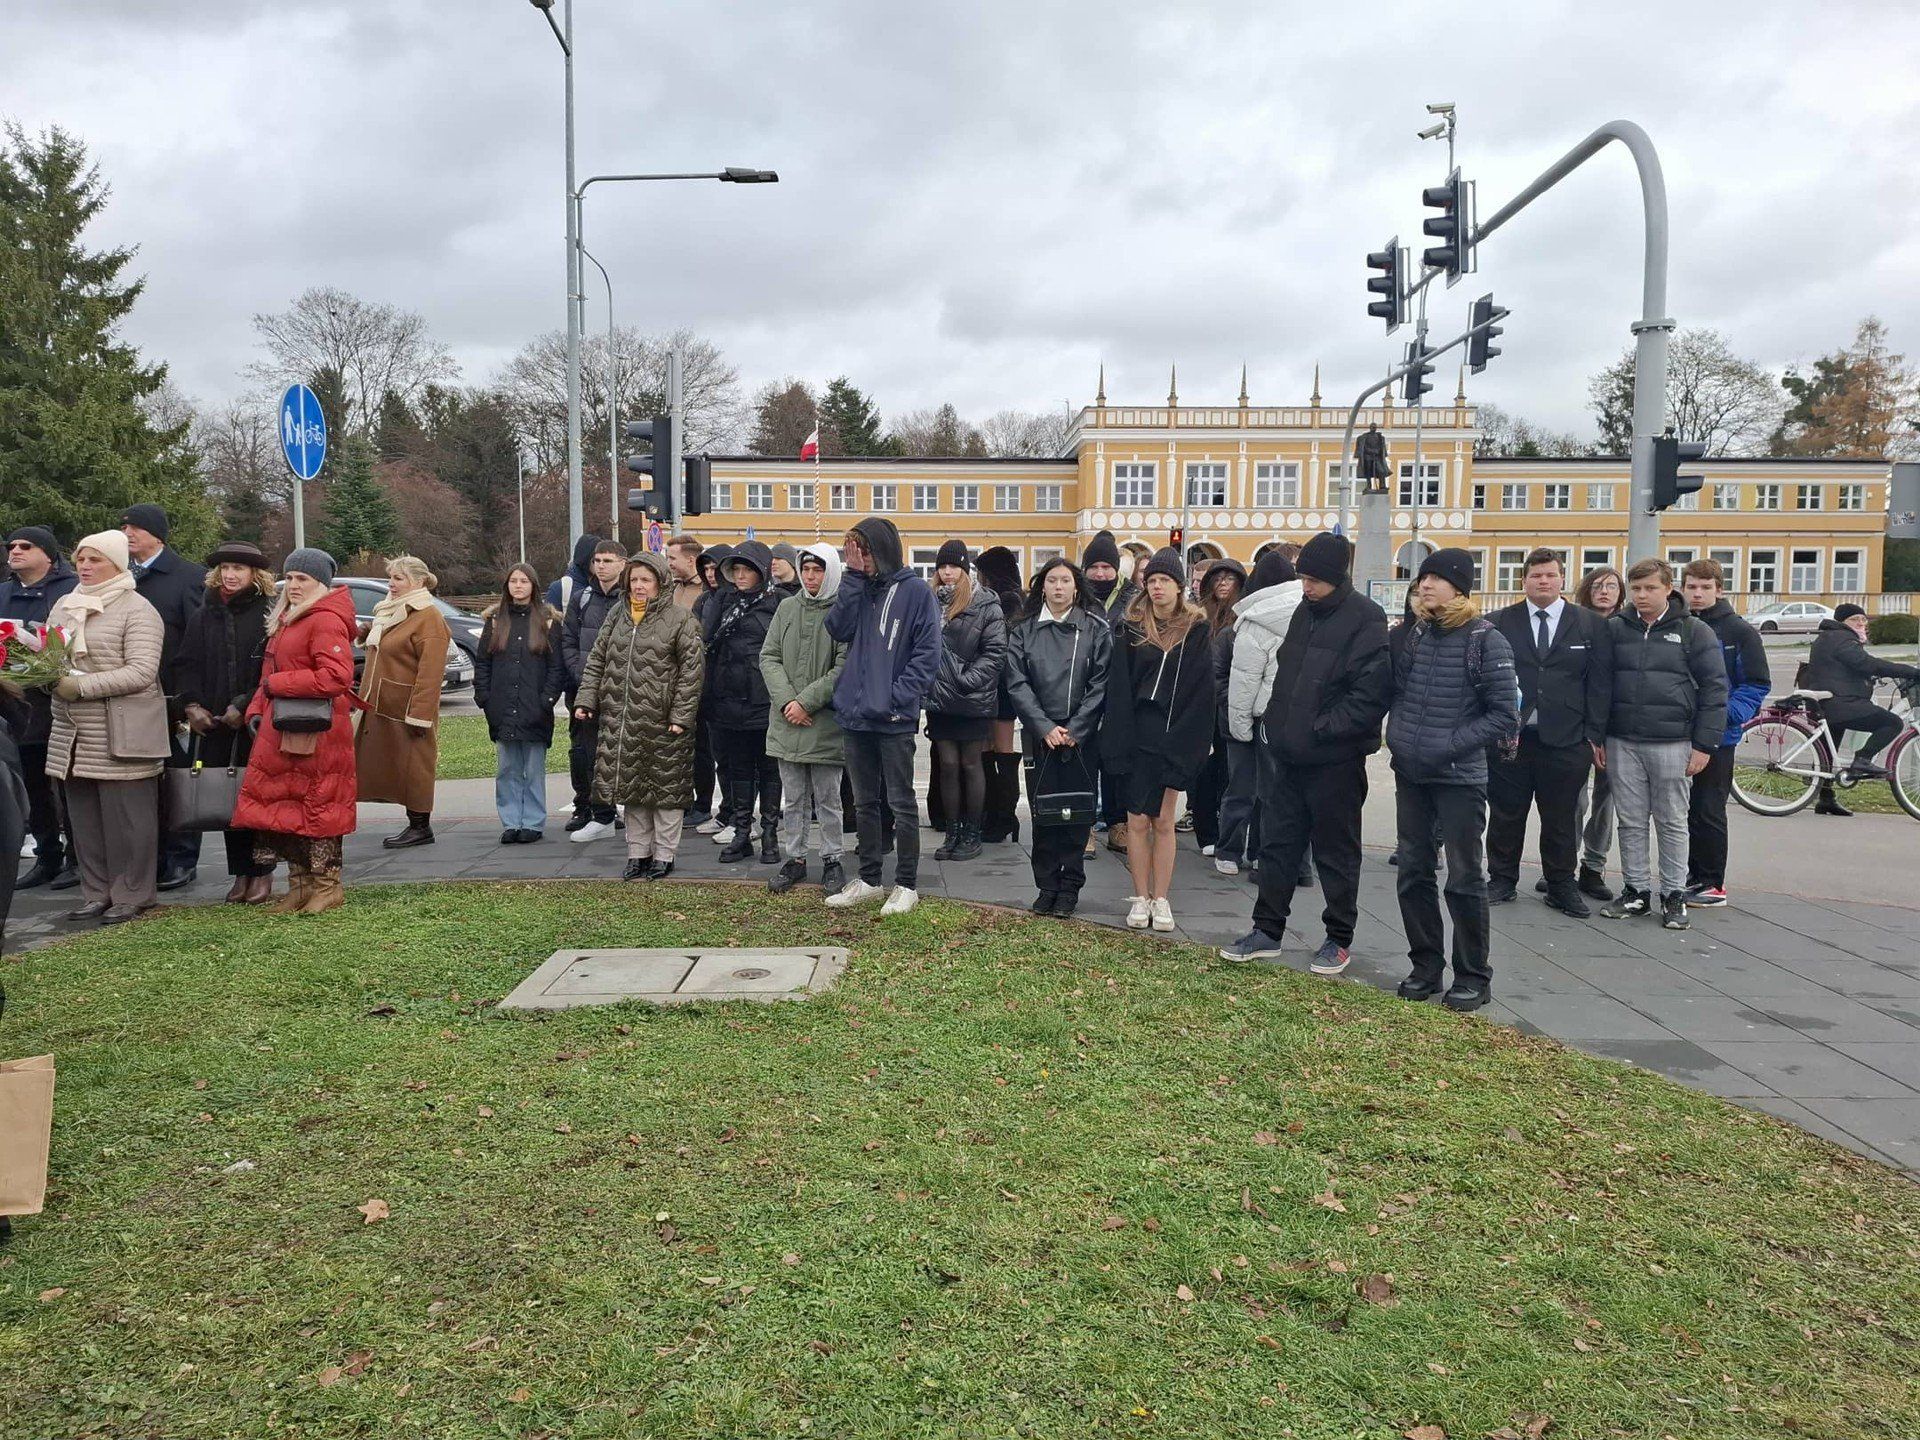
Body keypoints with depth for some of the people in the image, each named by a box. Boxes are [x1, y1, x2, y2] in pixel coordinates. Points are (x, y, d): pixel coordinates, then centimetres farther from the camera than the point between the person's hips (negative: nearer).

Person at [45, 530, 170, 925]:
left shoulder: (137, 610, -7)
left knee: (125, 815, -2)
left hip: (121, 734, -7)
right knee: (84, 816, 11)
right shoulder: (64, 605, 16)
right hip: (72, 733, 7)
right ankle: (96, 893, 20)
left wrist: (81, 686, -20)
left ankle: (131, 896, 8)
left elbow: (141, 672, -16)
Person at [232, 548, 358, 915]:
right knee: (286, 803, 11)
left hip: (315, 733, -10)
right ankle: (300, 884, 20)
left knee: (316, 805, -2)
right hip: (282, 730, 10)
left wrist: (277, 684, -15)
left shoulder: (326, 620, -13)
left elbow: (336, 676, -24)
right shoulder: (288, 619, 19)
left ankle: (327, 886, 9)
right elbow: (272, 672, 25)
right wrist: (257, 709, 10)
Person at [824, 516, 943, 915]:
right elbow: (839, 629, -4)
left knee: (900, 803, 2)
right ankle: (868, 879, 25)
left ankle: (906, 885, 12)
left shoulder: (915, 591, -5)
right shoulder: (858, 588, 12)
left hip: (895, 719, -6)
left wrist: (896, 697, -16)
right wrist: (853, 576, -7)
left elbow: (927, 654, -9)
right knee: (864, 802, 14)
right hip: (857, 716, 6)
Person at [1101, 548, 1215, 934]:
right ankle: (1140, 898, 11)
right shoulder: (1132, 629, 4)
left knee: (1163, 820, 5)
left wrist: (1181, 739, -9)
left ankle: (1161, 900, 12)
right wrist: (1122, 740, -9)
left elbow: (1202, 690, -1)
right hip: (1138, 733, 1)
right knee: (1138, 818, 2)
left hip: (1176, 737, 0)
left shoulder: (1196, 630, 3)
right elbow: (1119, 687, 0)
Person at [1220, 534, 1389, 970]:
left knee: (1336, 850, 8)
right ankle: (1268, 931, 23)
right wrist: (1272, 721, 8)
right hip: (1283, 751, 6)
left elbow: (1371, 694, -19)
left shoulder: (1365, 620, -12)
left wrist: (1320, 729, -19)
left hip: (1334, 758, -6)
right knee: (1277, 843, 12)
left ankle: (1339, 938, 22)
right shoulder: (1299, 611, 8)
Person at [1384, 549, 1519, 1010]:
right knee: (1413, 873, 11)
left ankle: (1473, 977, 15)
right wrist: (1397, 736, 1)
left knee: (1465, 879, 2)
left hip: (1459, 778, -5)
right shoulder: (1409, 634, 6)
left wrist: (1448, 746, -16)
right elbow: (1393, 691, 18)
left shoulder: (1485, 640, -9)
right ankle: (1426, 967, 24)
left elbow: (1505, 715, -10)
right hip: (1410, 775, 5)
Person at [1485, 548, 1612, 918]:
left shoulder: (1591, 625, 6)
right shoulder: (1500, 622, 4)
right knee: (1505, 815, 8)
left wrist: (1594, 736, -2)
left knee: (1561, 819, 8)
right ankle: (1502, 880, 20)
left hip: (1566, 740, 0)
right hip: (1509, 738, 0)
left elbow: (1600, 683, 4)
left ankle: (1561, 886, 20)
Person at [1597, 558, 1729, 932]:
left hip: (1672, 743, -2)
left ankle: (1674, 895, 15)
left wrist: (1704, 745, -7)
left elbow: (1714, 689, -2)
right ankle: (1636, 891, 17)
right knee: (1631, 822, 8)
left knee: (1672, 823, 6)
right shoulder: (1615, 629, 7)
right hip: (1622, 743, 3)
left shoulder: (1694, 632, -1)